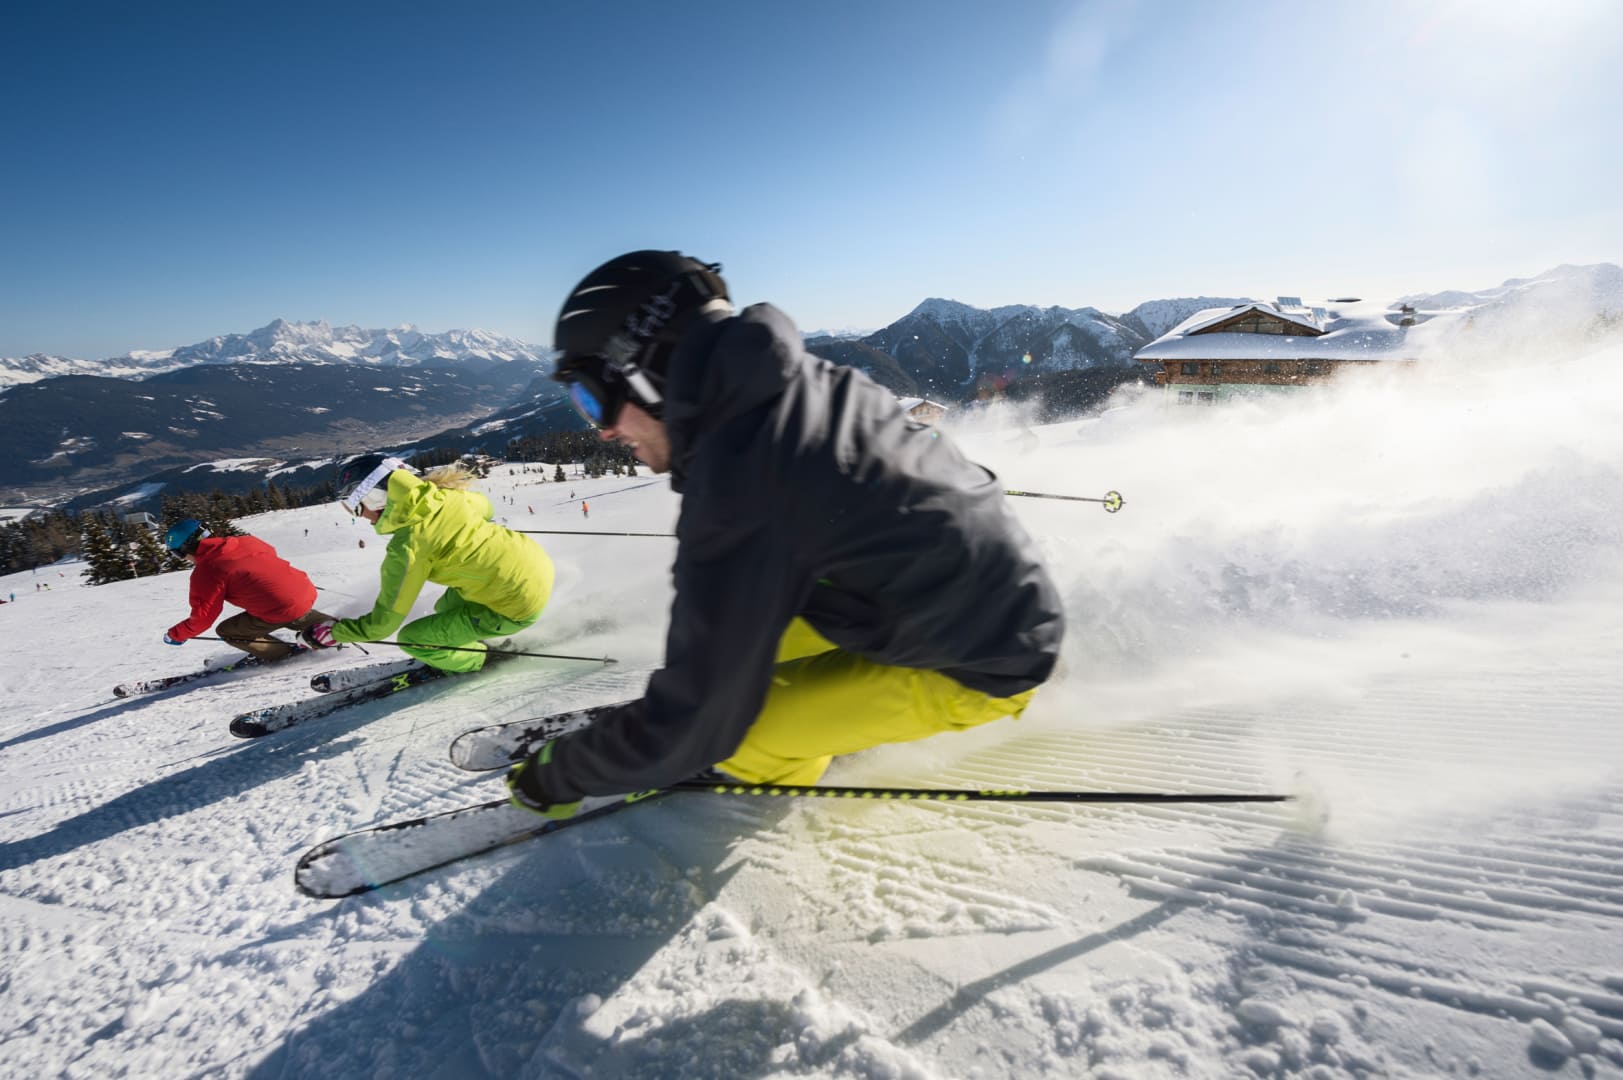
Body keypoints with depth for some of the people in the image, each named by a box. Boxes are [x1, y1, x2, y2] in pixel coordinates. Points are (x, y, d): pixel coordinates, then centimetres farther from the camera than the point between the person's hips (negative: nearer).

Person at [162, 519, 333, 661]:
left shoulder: (206, 571, -8)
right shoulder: (244, 541, 7)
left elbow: (203, 616, -3)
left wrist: (175, 635, 13)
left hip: (281, 611, -7)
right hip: (306, 591, 7)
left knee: (226, 631, 11)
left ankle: (282, 653, 13)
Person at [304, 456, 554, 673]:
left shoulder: (406, 547, -16)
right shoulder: (442, 493, 0)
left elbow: (383, 623, -7)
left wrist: (332, 632, 9)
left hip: (520, 605, -8)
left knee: (411, 638, 7)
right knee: (446, 607, 26)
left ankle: (477, 662, 25)